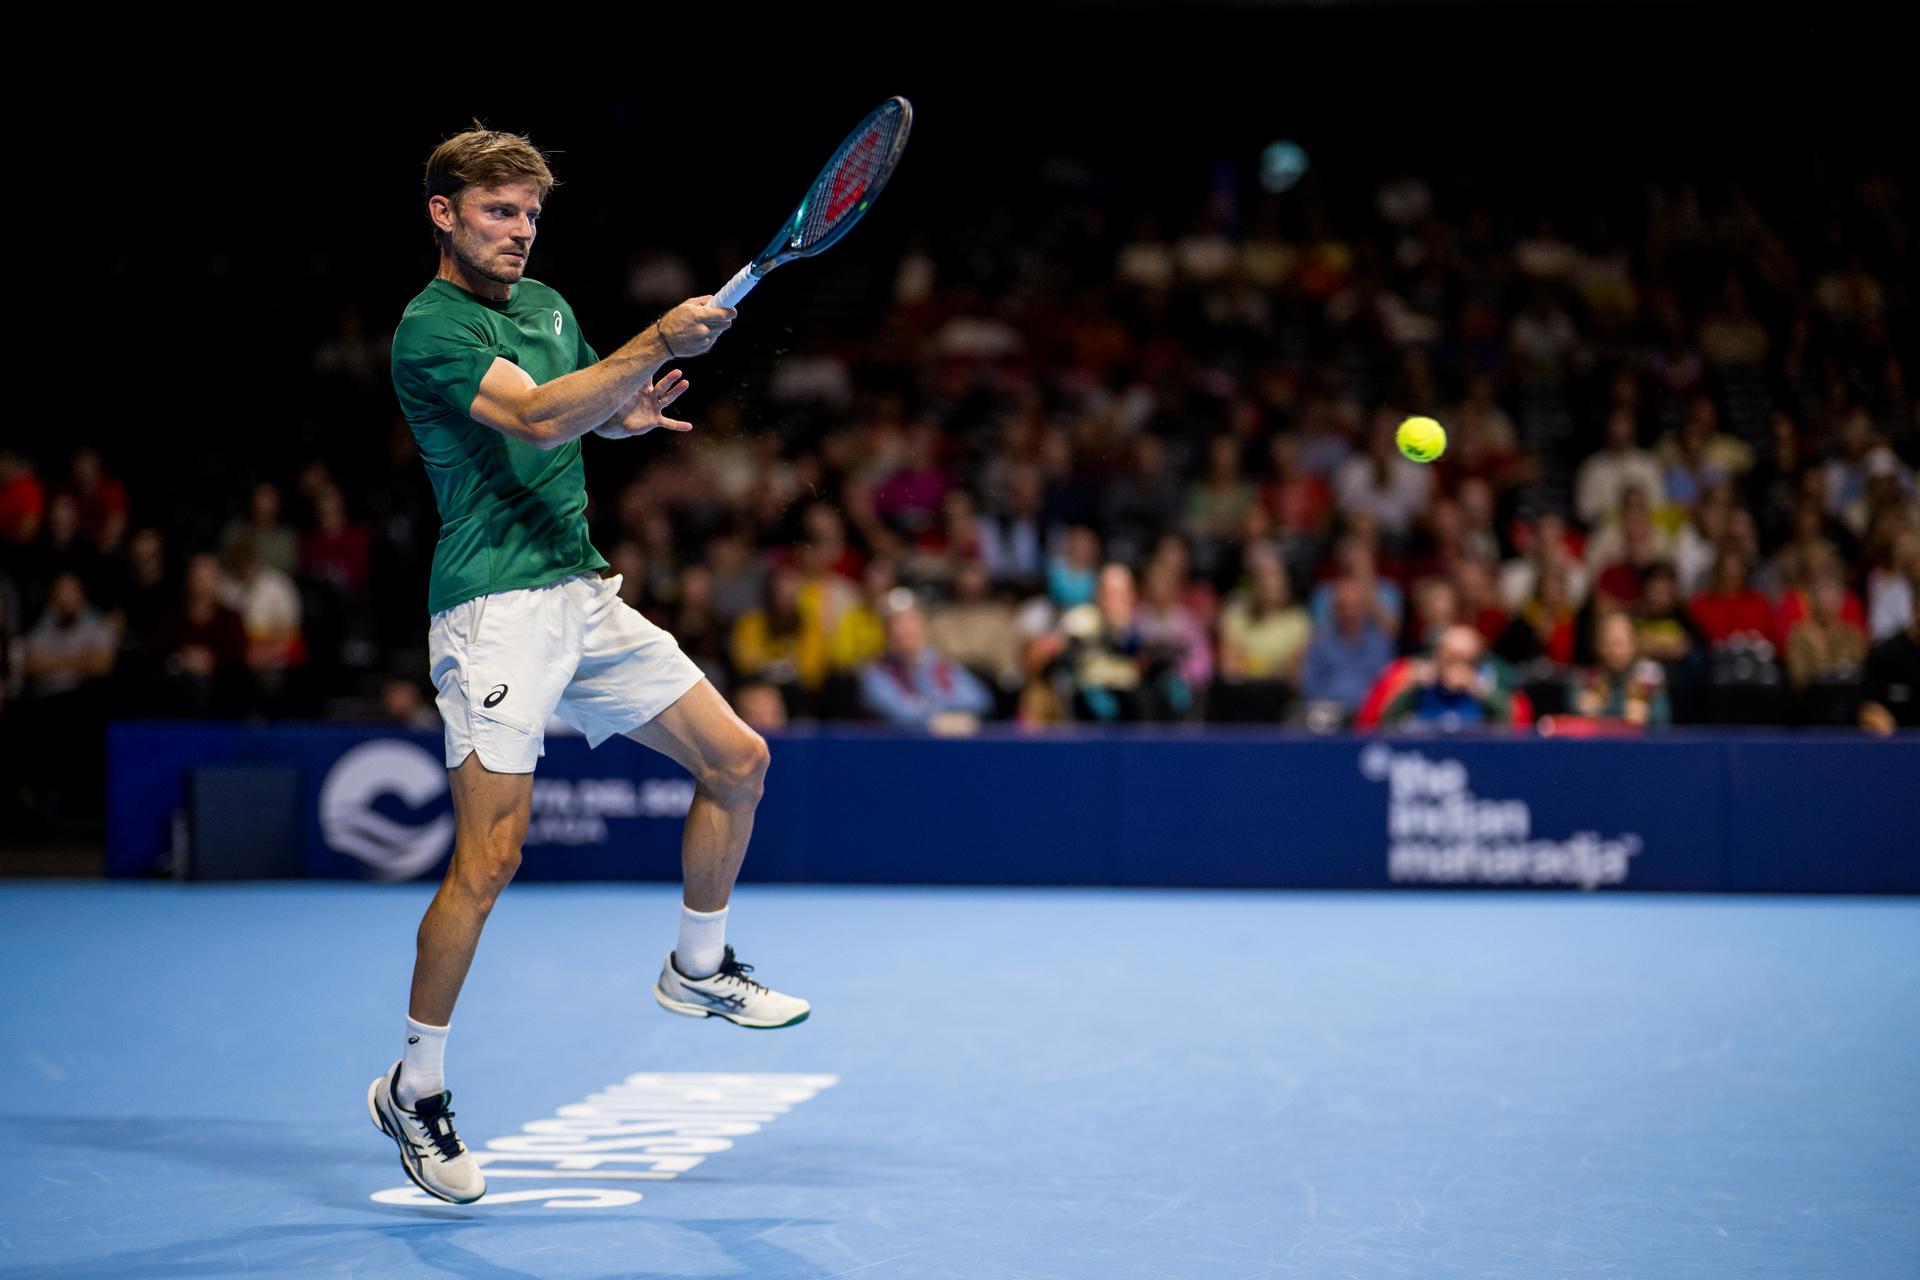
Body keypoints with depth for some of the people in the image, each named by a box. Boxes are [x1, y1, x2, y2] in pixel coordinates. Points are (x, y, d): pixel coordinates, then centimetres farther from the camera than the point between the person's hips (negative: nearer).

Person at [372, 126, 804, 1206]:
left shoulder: (548, 304, 14)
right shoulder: (430, 328, -11)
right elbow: (534, 418, -26)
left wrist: (627, 412, 7)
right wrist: (657, 344, -34)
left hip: (586, 594, 8)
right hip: (494, 607, -8)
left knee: (738, 761, 7)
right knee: (491, 854, -12)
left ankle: (699, 967, 26)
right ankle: (416, 1088, 1)